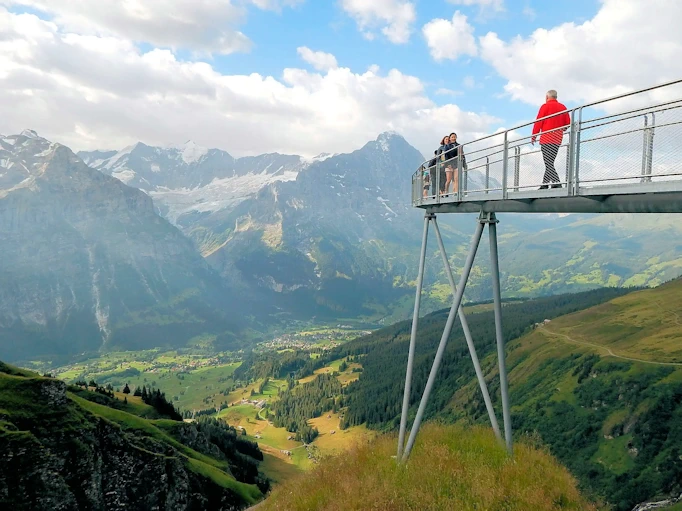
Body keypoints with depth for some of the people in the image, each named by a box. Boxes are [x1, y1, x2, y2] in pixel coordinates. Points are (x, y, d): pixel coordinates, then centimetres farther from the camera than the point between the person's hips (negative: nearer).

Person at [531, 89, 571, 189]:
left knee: (548, 163, -10)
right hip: (558, 139, 6)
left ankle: (556, 182, -22)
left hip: (547, 138, -6)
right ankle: (545, 184, 14)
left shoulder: (545, 106, -4)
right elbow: (567, 123, 12)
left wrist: (533, 136, 1)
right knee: (550, 162, 13)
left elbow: (538, 122, -6)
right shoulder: (563, 107, 12)